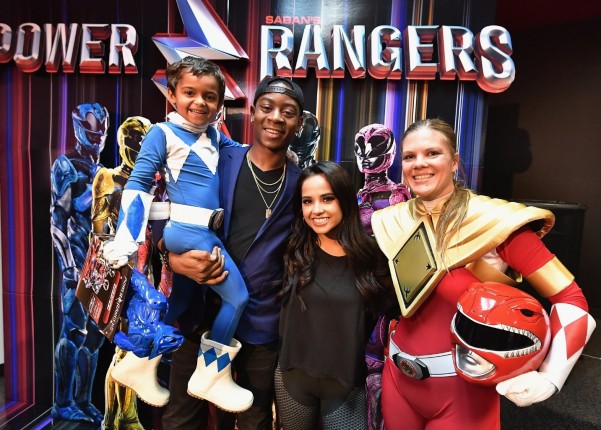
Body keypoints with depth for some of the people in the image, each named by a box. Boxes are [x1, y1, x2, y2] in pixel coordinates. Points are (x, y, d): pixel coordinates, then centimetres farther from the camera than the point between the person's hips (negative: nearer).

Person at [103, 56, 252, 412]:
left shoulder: (213, 134, 14)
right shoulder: (163, 133, -6)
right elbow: (138, 184, -9)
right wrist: (126, 240, -16)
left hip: (204, 232, 8)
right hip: (186, 229, -8)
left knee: (179, 302, 17)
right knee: (238, 296, -7)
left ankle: (138, 365, 34)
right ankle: (213, 376, 10)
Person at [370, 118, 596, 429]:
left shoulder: (494, 219, -18)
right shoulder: (391, 221, -4)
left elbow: (570, 298, -14)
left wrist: (549, 378, -22)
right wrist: (387, 339, 6)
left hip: (462, 386, -4)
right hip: (397, 377, 5)